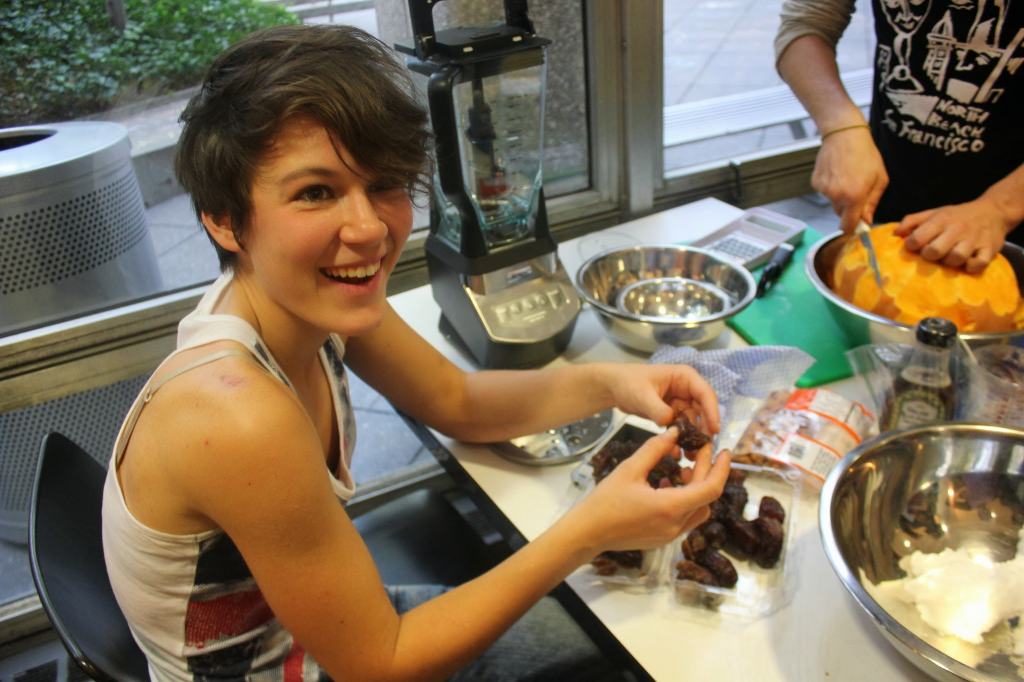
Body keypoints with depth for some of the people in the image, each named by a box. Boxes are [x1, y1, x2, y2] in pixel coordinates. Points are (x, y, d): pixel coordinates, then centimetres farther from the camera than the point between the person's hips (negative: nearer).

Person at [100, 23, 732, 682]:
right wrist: (590, 530, -31)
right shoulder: (240, 417, -37)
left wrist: (610, 382, -16)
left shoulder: (319, 300, -15)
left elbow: (457, 400, 0)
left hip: (320, 624, 5)